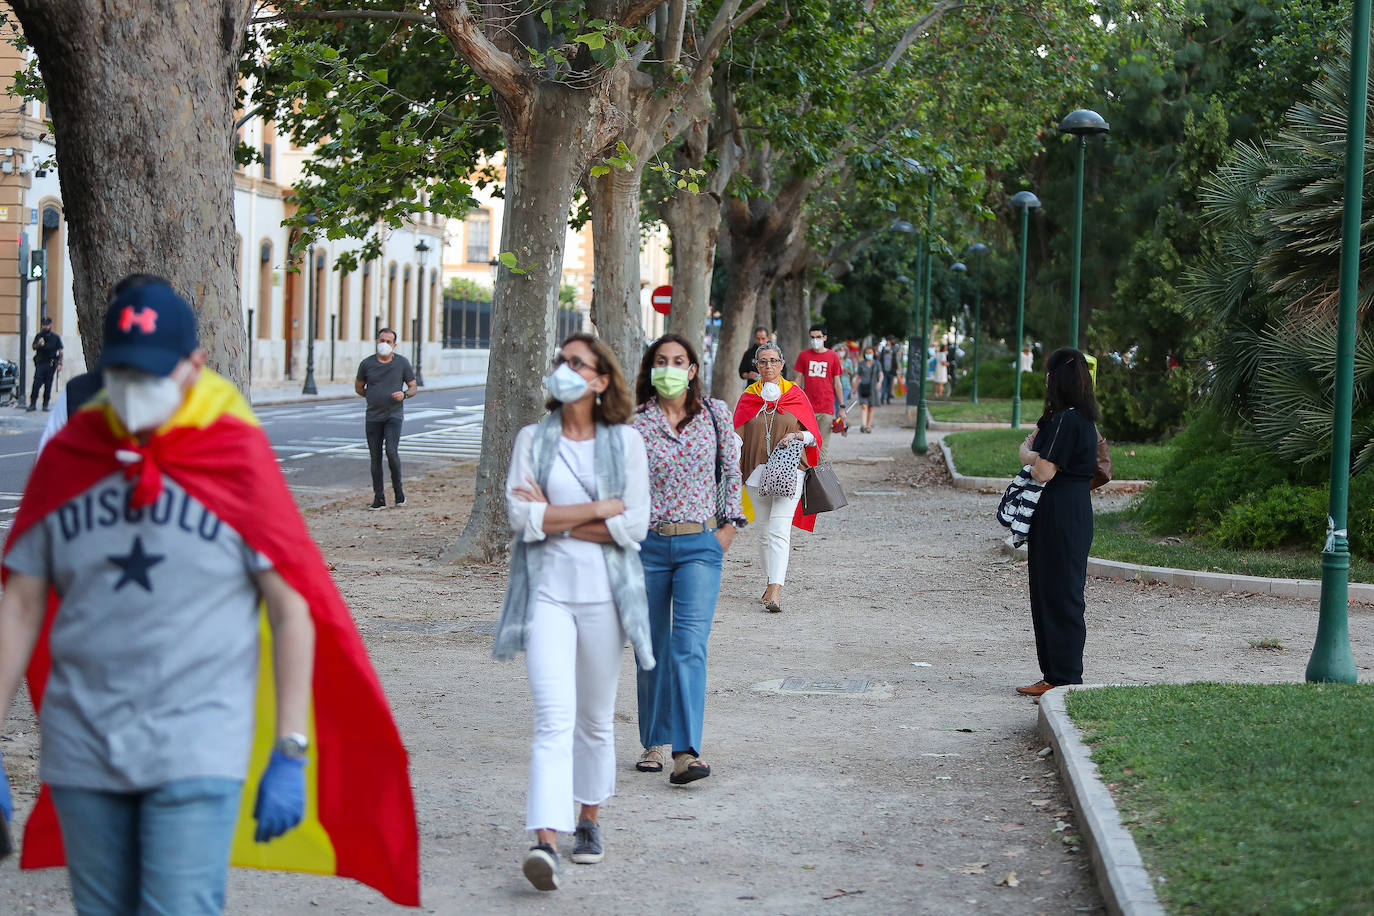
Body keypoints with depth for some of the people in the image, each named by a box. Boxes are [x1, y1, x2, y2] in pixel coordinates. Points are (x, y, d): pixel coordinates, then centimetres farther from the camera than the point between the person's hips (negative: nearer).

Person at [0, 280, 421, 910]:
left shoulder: (238, 456, -4)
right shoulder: (67, 457, 5)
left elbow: (292, 609, -3)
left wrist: (290, 753, -7)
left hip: (198, 750, -4)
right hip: (81, 747, 4)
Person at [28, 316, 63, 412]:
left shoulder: (56, 337, 8)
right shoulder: (39, 336, 9)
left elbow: (60, 351, 7)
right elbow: (34, 347, -1)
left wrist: (59, 364, -1)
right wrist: (39, 344, -24)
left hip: (51, 364, 0)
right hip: (40, 363, 0)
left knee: (48, 385, 3)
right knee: (36, 383, -10)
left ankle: (45, 404, 11)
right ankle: (33, 404, -7)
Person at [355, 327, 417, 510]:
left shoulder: (402, 363, 1)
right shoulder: (367, 364, 4)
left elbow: (413, 388, 6)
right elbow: (358, 387, 18)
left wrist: (404, 395, -14)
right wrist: (373, 397, 6)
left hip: (394, 415, -2)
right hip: (373, 417, 2)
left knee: (391, 451, -19)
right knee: (375, 457, 3)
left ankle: (398, 488, 2)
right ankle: (379, 498, 9)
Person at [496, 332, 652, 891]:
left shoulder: (625, 442, 2)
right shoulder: (533, 439, 4)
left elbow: (634, 527, -7)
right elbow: (523, 517, -7)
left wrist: (556, 519, -9)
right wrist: (601, 509, -10)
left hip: (603, 593, 1)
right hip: (547, 592, -1)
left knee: (595, 719, 13)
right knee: (553, 719, -13)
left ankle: (589, 822, 30)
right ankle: (545, 842, -21)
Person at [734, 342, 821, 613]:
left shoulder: (795, 395, 6)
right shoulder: (748, 397, 11)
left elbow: (813, 435, 7)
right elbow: (738, 437, 7)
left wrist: (797, 436, -14)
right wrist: (735, 467, -9)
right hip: (757, 471, 3)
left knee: (779, 529, -16)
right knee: (765, 531, 8)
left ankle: (776, 590, -23)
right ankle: (772, 581, 24)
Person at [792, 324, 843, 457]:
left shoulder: (833, 356, 5)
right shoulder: (803, 356, 7)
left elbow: (837, 383, 8)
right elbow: (799, 380, 11)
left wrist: (842, 406, 5)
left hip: (827, 407, -1)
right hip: (807, 407, 1)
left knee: (823, 444, 0)